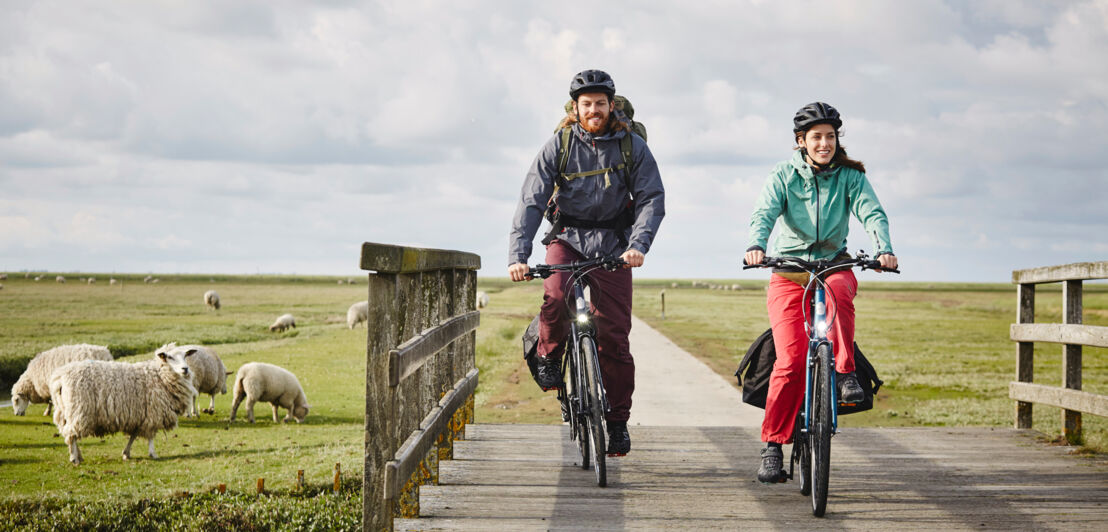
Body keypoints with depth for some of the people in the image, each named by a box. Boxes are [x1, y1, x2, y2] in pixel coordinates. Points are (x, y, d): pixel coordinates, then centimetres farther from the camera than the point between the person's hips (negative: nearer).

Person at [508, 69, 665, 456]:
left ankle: (618, 421, 8)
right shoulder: (558, 146, -6)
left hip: (613, 245, 0)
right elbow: (531, 202, -9)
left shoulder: (632, 146, -5)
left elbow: (652, 199, -7)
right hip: (567, 238, 0)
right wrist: (517, 255, -22)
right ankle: (549, 356, 1)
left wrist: (638, 245, -24)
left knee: (614, 335, -5)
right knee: (555, 299, -31)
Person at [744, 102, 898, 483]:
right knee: (791, 358, -15)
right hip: (789, 270, -1)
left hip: (834, 265, 1)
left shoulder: (850, 176, 2)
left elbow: (872, 213, -12)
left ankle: (845, 372, -26)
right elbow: (764, 213, -15)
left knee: (838, 290, -38)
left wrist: (884, 249, -32)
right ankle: (773, 446, -8)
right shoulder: (784, 176, 1)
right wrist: (756, 246, -37)